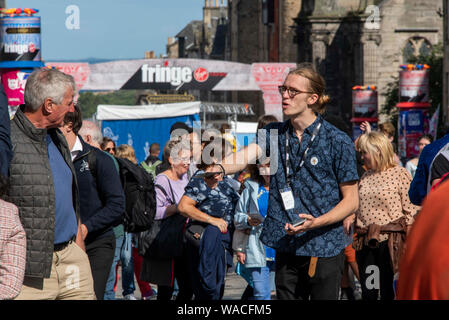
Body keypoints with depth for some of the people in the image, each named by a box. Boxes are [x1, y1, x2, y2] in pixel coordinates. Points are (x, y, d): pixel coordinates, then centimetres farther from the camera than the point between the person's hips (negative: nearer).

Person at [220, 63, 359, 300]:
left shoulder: (338, 142, -6)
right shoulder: (275, 133, 8)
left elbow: (351, 200, -4)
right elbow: (248, 155, -11)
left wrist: (317, 222, -20)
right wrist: (217, 168, -33)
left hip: (325, 248, -4)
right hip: (286, 248, 4)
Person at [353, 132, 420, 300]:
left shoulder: (400, 174, -5)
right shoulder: (365, 177, 14)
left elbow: (411, 210, -7)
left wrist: (409, 243, -10)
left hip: (390, 242, -6)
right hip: (366, 242, 6)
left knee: (388, 292, -1)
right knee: (367, 292, 7)